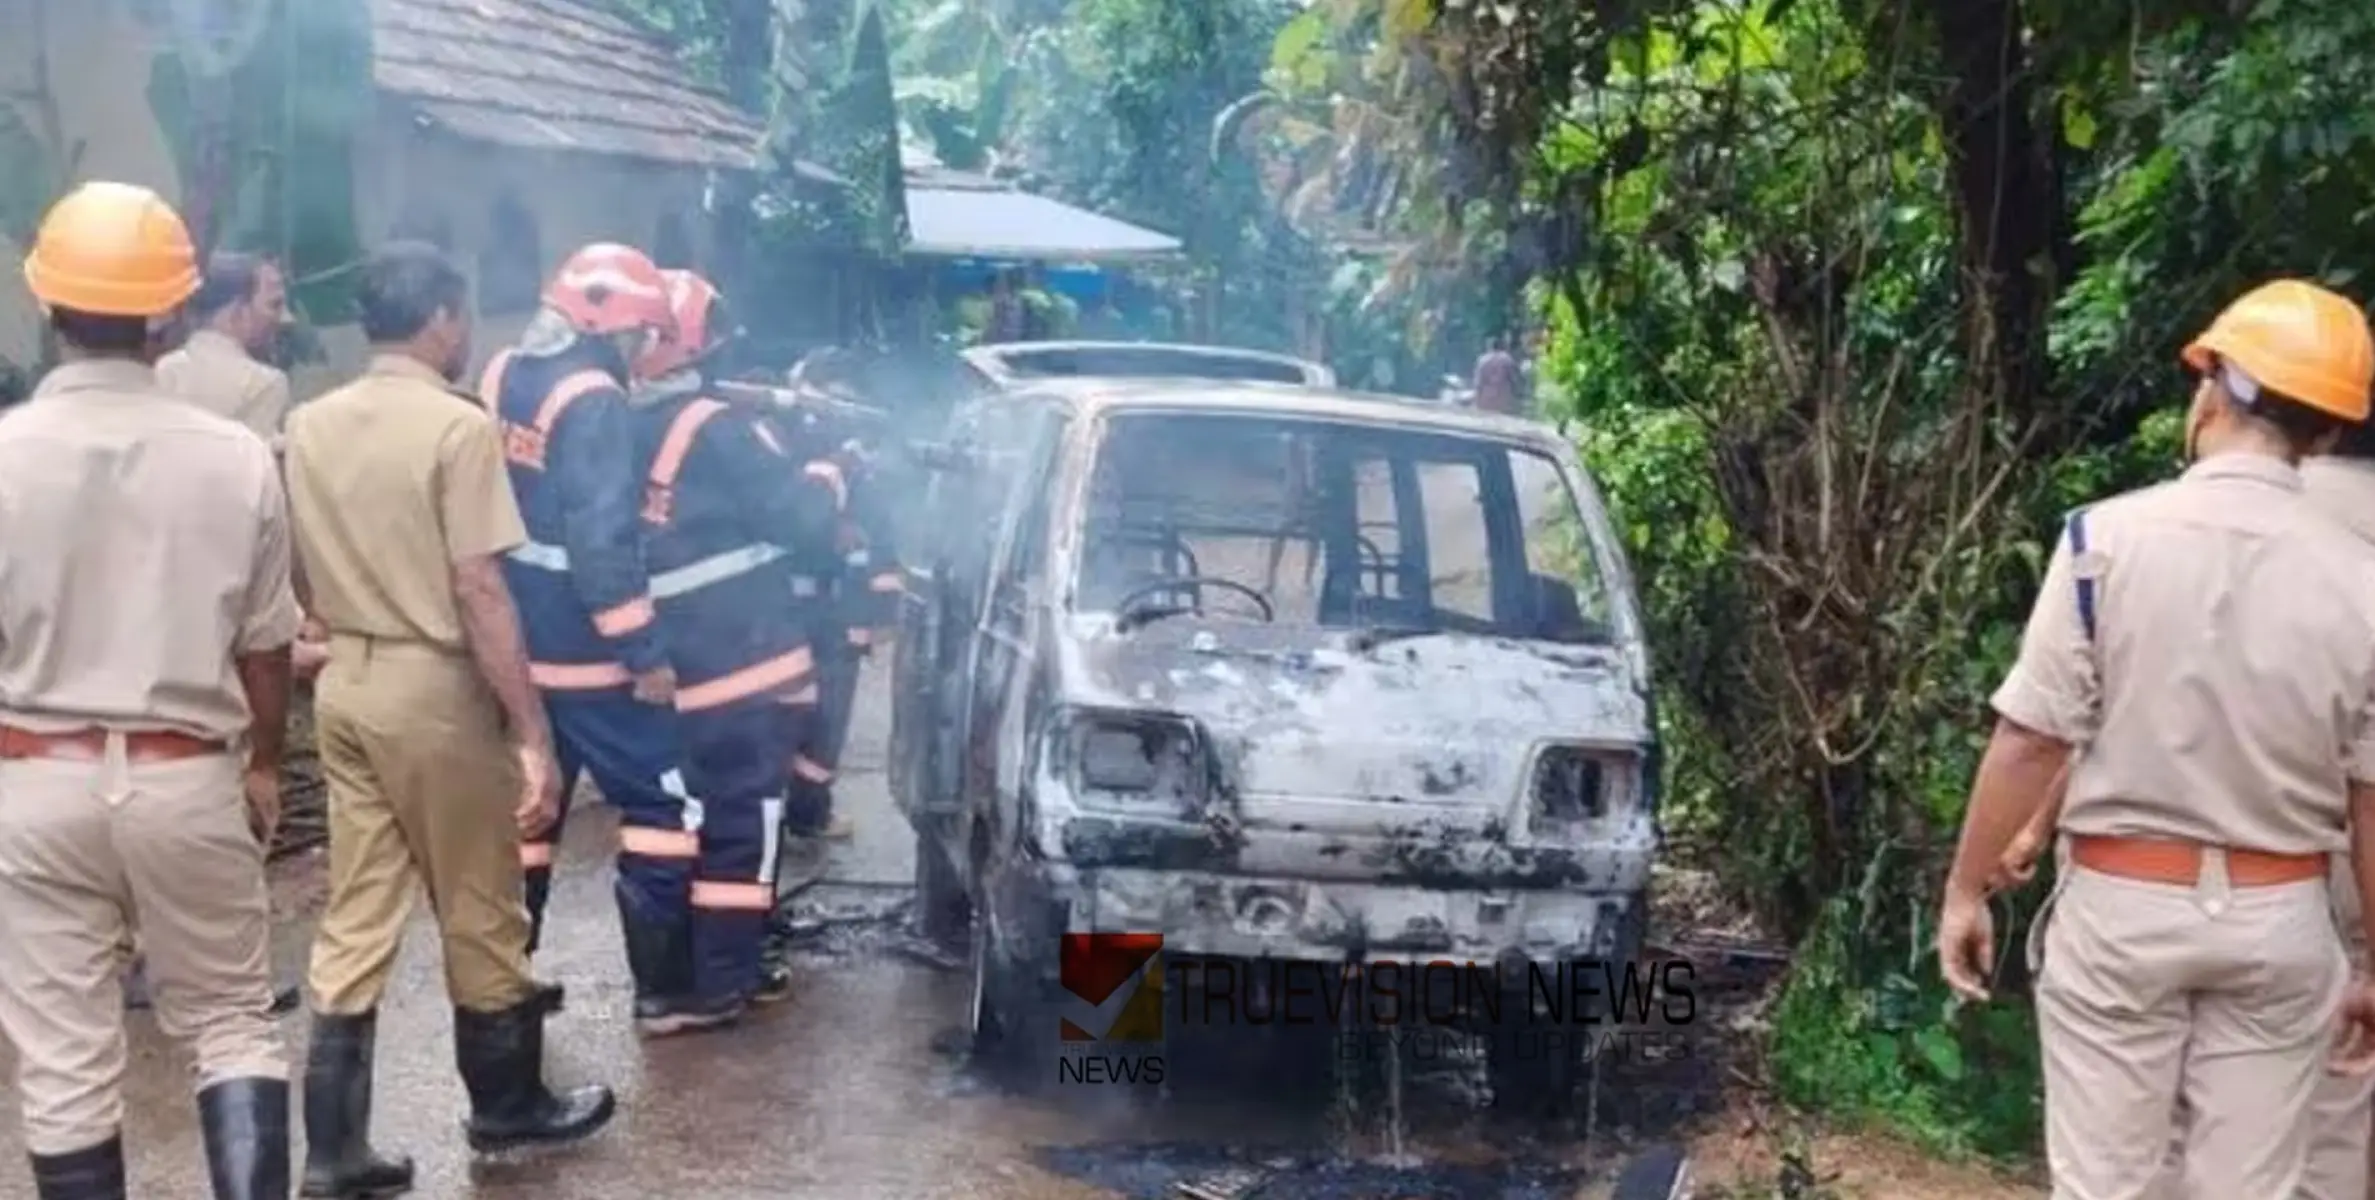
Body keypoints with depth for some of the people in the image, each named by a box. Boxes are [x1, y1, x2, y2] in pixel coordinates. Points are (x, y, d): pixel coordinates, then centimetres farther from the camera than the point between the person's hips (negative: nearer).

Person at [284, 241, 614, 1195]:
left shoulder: (309, 426, 6)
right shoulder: (458, 426, -15)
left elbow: (304, 578, 13)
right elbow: (480, 593, -19)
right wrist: (532, 731, -17)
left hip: (346, 682, 7)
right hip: (433, 687, -6)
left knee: (356, 917, 10)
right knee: (478, 912, 10)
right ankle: (507, 1105, 27)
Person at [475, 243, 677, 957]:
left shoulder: (502, 375, 7)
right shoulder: (592, 400, -20)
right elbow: (604, 542, -24)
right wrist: (646, 653, -19)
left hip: (509, 640, 8)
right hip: (582, 649, -8)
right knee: (660, 803, 4)